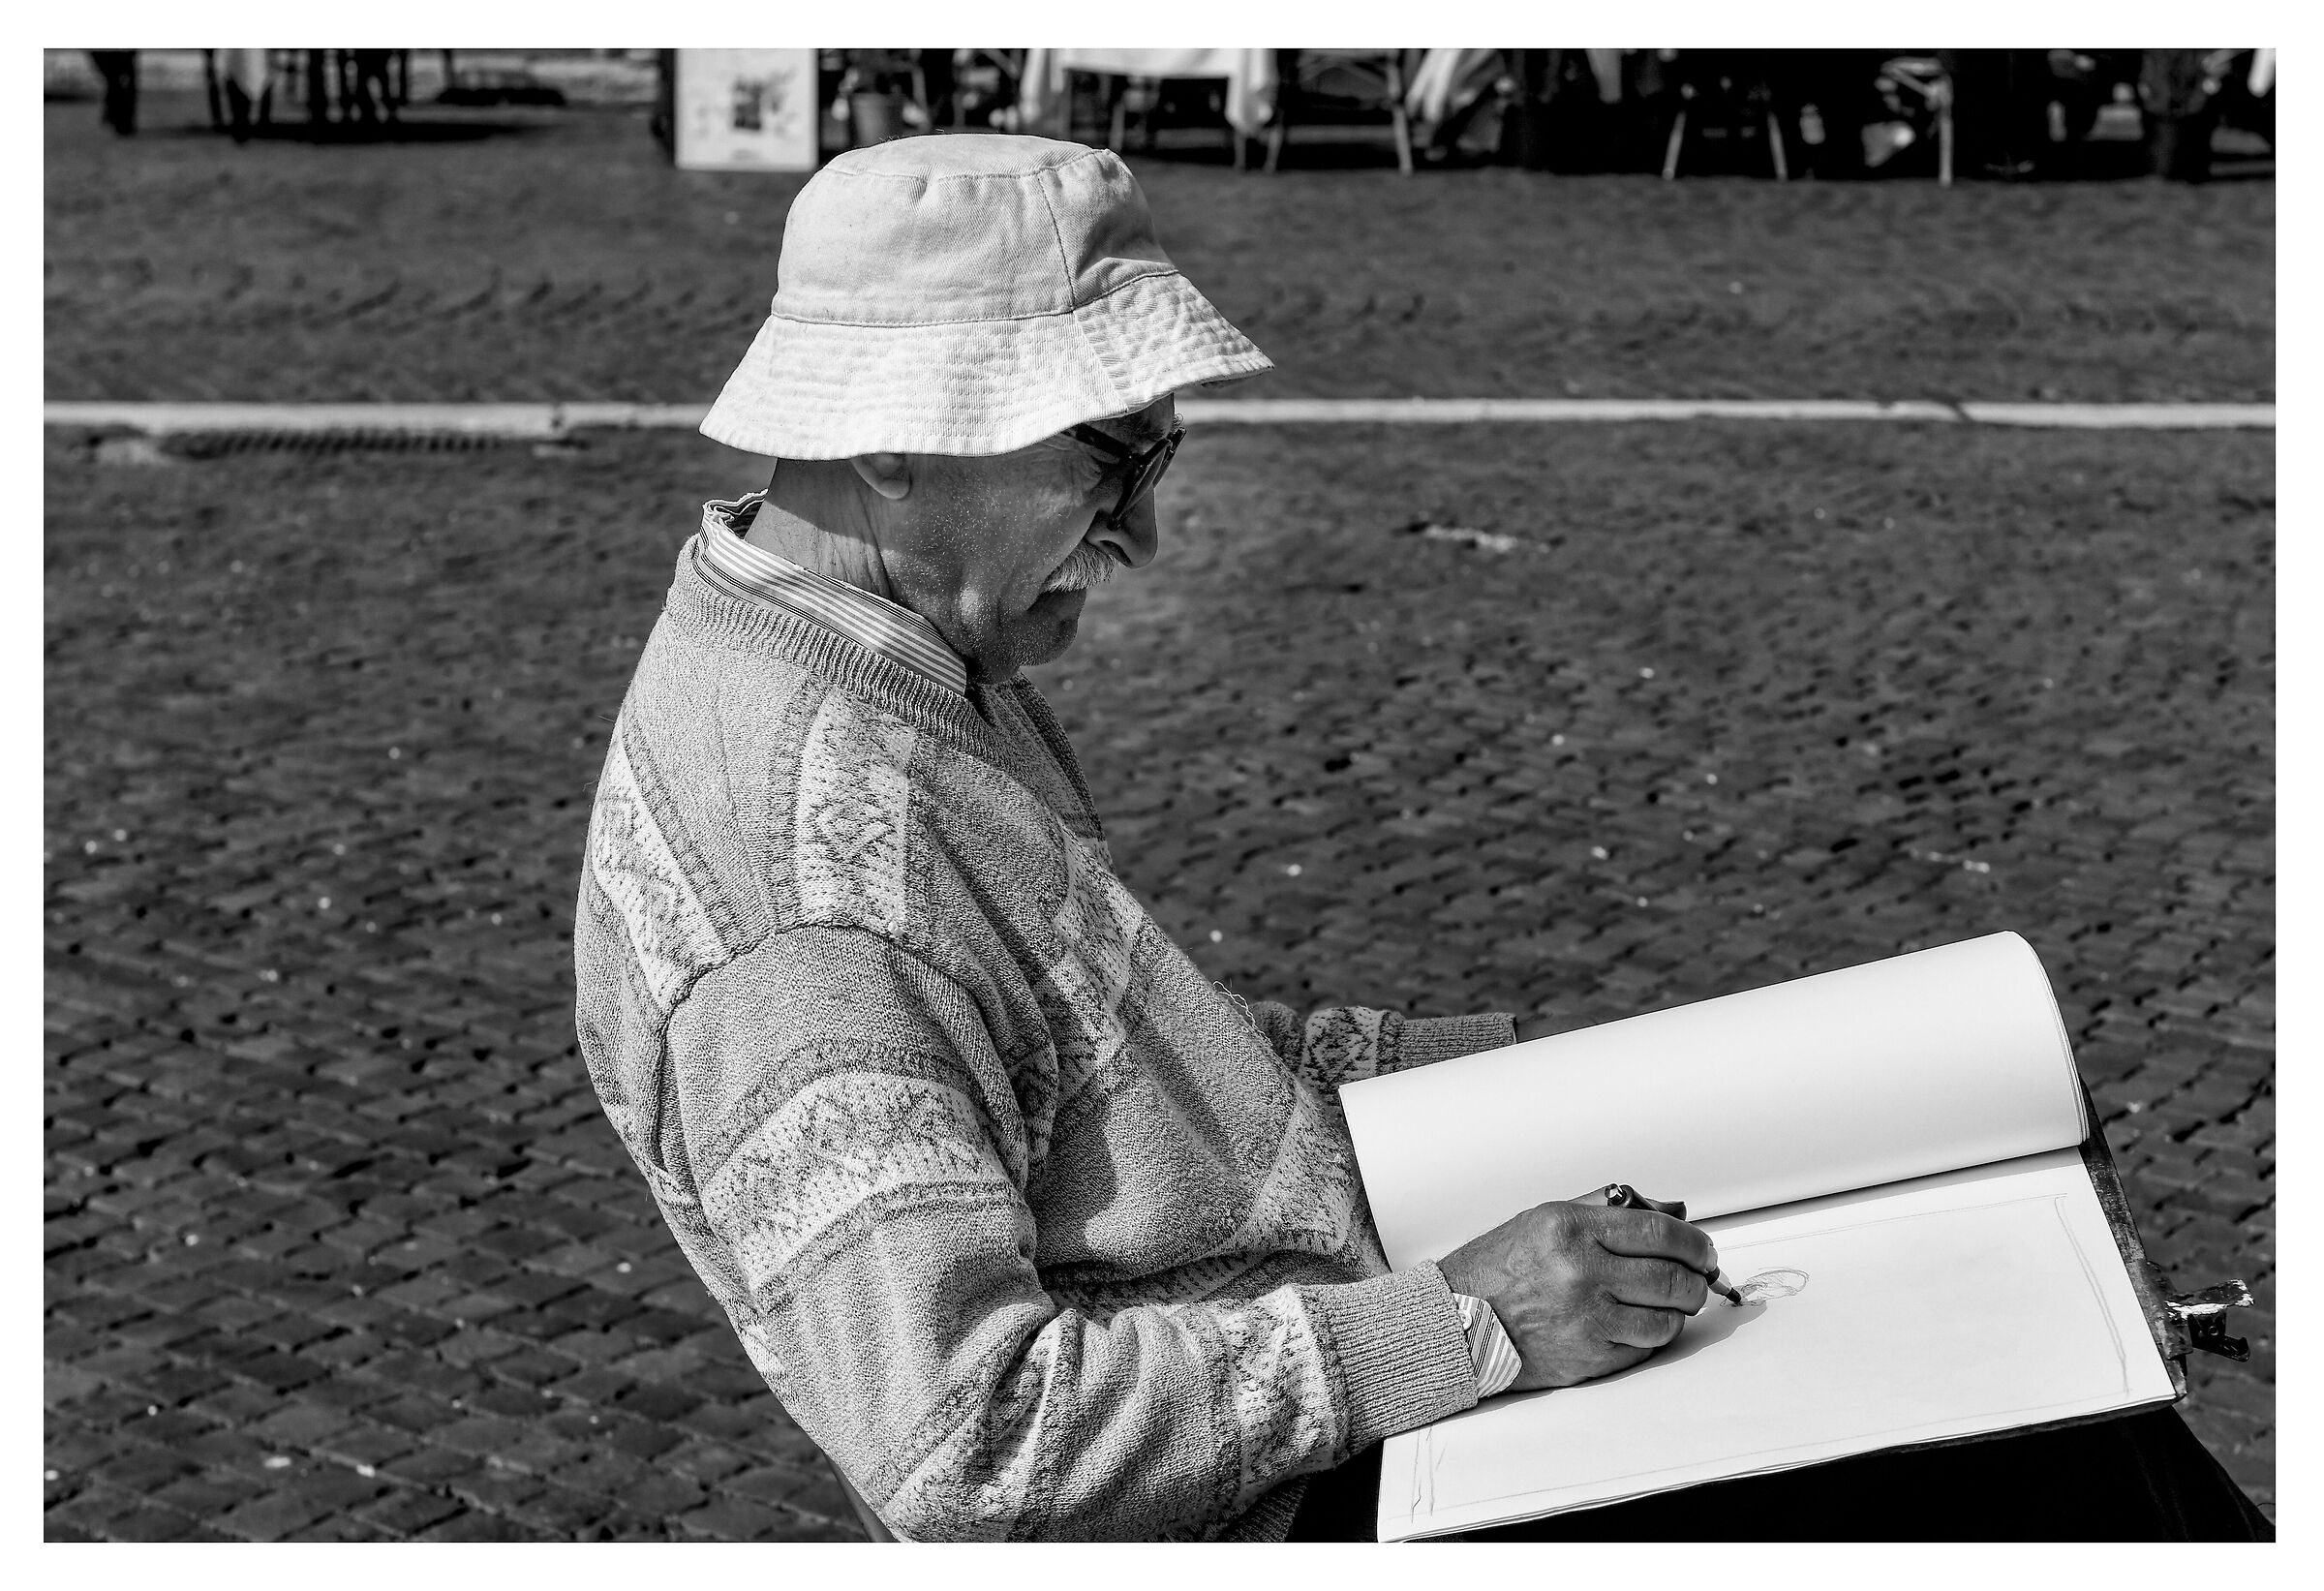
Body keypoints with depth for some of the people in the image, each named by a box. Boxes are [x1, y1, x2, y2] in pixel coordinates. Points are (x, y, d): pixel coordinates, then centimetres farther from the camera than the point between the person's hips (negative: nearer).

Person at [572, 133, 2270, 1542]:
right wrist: (1456, 1328, -30)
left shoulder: (917, 661, 5)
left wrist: (1444, 1062, 9)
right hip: (1274, 1520, -10)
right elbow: (961, 1436, -32)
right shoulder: (803, 847, -27)